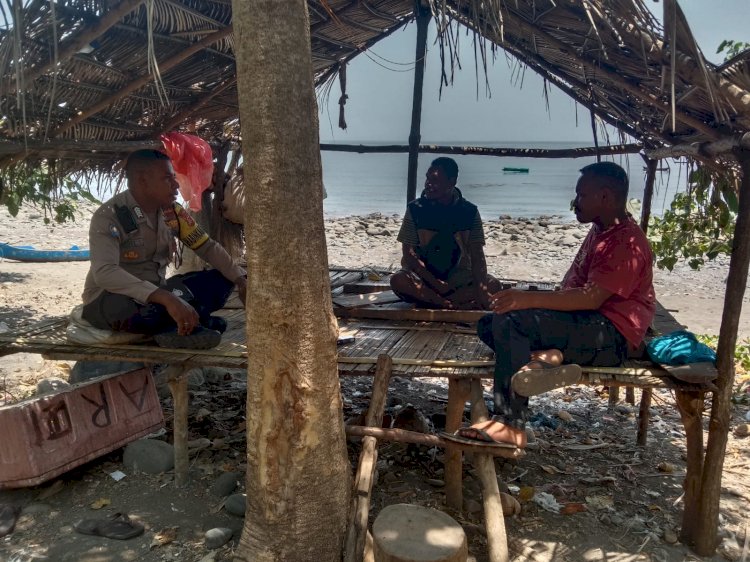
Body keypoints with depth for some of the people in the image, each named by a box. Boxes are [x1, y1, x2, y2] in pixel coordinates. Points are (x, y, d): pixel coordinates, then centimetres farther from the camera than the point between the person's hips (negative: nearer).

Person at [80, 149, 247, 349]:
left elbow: (207, 247, 5)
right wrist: (166, 298, -48)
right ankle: (186, 324, -12)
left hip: (156, 293, 7)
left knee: (221, 279, -5)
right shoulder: (109, 216, -21)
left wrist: (241, 281, -10)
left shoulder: (172, 211, -2)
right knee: (154, 309, -40)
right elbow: (104, 272, -36)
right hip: (109, 301, -7)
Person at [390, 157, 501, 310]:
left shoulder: (469, 212, -2)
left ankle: (425, 299, -28)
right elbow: (409, 253, -8)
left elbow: (477, 256, -6)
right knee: (398, 280, -33)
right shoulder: (415, 209, -4)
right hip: (423, 274, -1)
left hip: (457, 274, 1)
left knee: (493, 285, -25)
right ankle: (463, 304, -30)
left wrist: (481, 287, -24)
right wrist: (435, 283, -20)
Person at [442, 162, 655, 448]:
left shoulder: (627, 242, -14)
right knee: (488, 324, 3)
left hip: (611, 337, -10)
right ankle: (542, 356, -25)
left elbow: (591, 298, -26)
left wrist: (530, 299, -31)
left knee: (511, 320, -29)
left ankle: (509, 426, -30)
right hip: (584, 327, 10)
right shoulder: (599, 232, 19)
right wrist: (532, 299, 3)